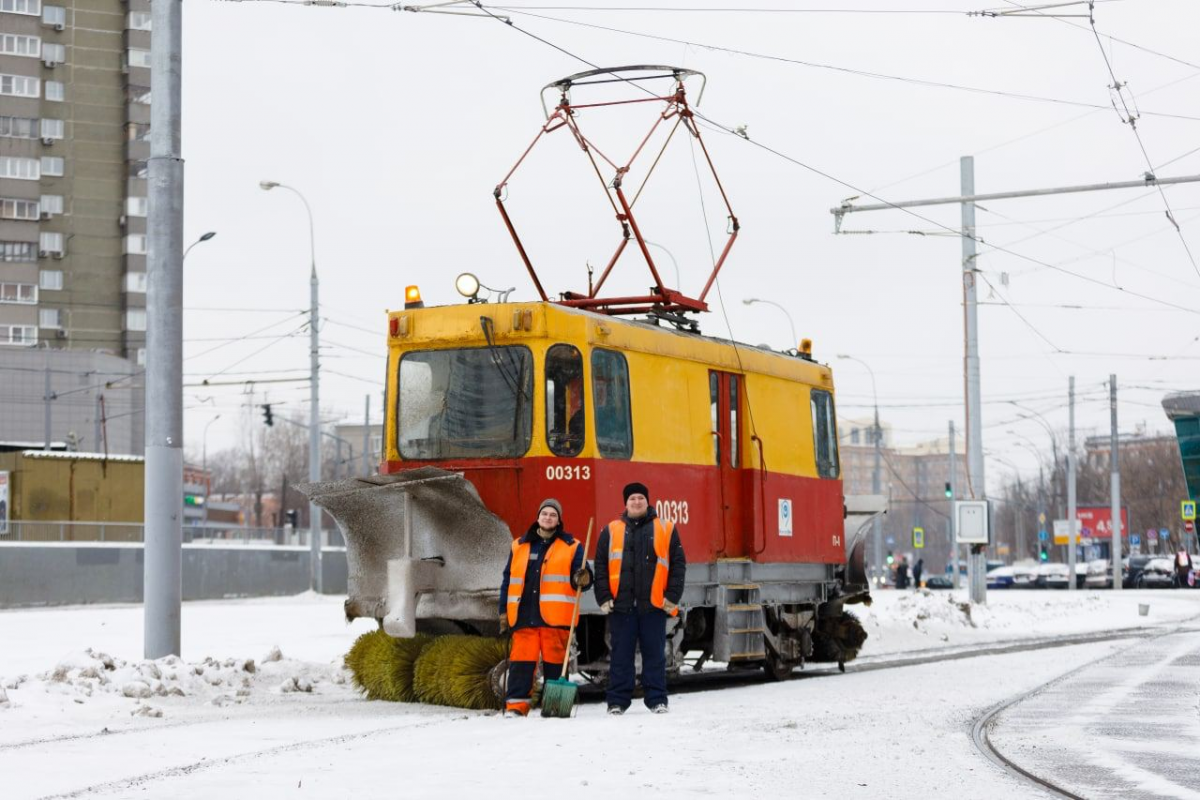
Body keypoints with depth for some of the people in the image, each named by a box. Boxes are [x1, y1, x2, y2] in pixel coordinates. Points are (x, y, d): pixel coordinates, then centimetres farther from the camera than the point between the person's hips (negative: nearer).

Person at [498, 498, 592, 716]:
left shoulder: (571, 546, 8)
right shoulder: (520, 546, 15)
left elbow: (580, 577, 4)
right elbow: (508, 579, 18)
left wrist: (581, 579, -21)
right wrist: (504, 610, 13)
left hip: (555, 616, -2)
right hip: (524, 615, 2)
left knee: (555, 661, 0)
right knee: (521, 660, -2)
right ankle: (516, 705, -1)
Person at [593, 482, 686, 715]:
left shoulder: (666, 530, 7)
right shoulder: (611, 531, 10)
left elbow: (678, 564, 5)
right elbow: (601, 566, 9)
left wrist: (672, 597, -4)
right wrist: (604, 598, -1)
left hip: (654, 605, -1)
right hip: (620, 605, 1)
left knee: (655, 653, 3)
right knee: (620, 654, 3)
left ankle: (657, 700, 9)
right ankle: (617, 701, 8)